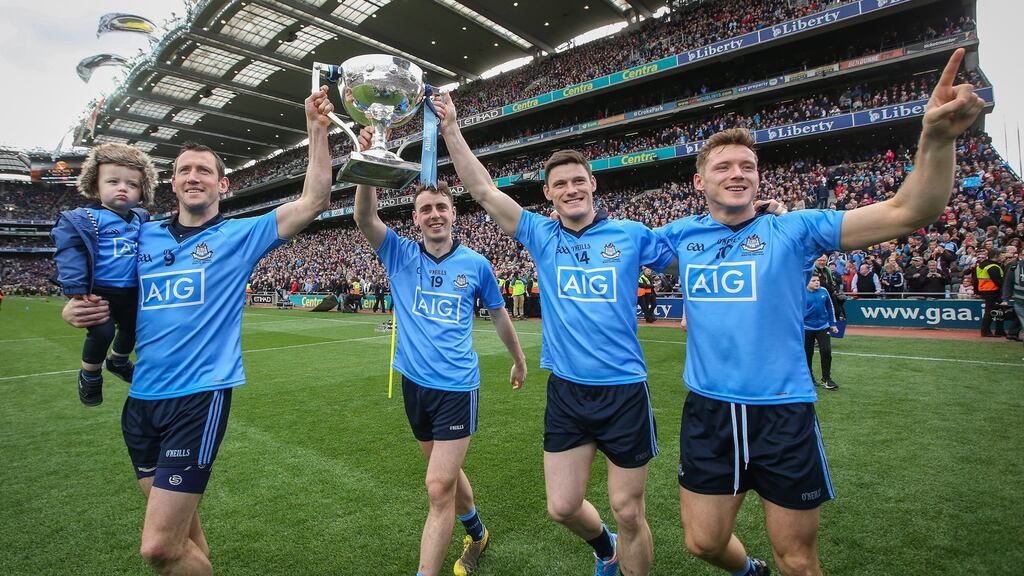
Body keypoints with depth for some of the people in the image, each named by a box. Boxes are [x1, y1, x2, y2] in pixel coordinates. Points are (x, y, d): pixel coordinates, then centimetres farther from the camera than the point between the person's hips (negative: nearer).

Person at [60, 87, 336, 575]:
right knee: (179, 527, 19)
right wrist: (74, 310, -4)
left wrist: (317, 128, -18)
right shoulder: (144, 236, 10)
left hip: (199, 397, -5)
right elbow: (93, 296, 19)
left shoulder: (240, 235, -2)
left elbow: (313, 201, -11)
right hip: (142, 398, 5)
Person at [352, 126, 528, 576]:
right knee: (446, 473, 21)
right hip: (414, 384, 4)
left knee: (439, 487, -7)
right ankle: (477, 533, 47)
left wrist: (519, 360, 21)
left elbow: (499, 316, 11)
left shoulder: (476, 264, -2)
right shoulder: (400, 256, 0)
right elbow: (364, 218, -18)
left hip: (456, 386, -3)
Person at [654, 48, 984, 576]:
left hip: (783, 413, -2)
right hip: (707, 412, 2)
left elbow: (910, 212, -11)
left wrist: (936, 139, -25)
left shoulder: (793, 230, -5)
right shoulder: (681, 235, 3)